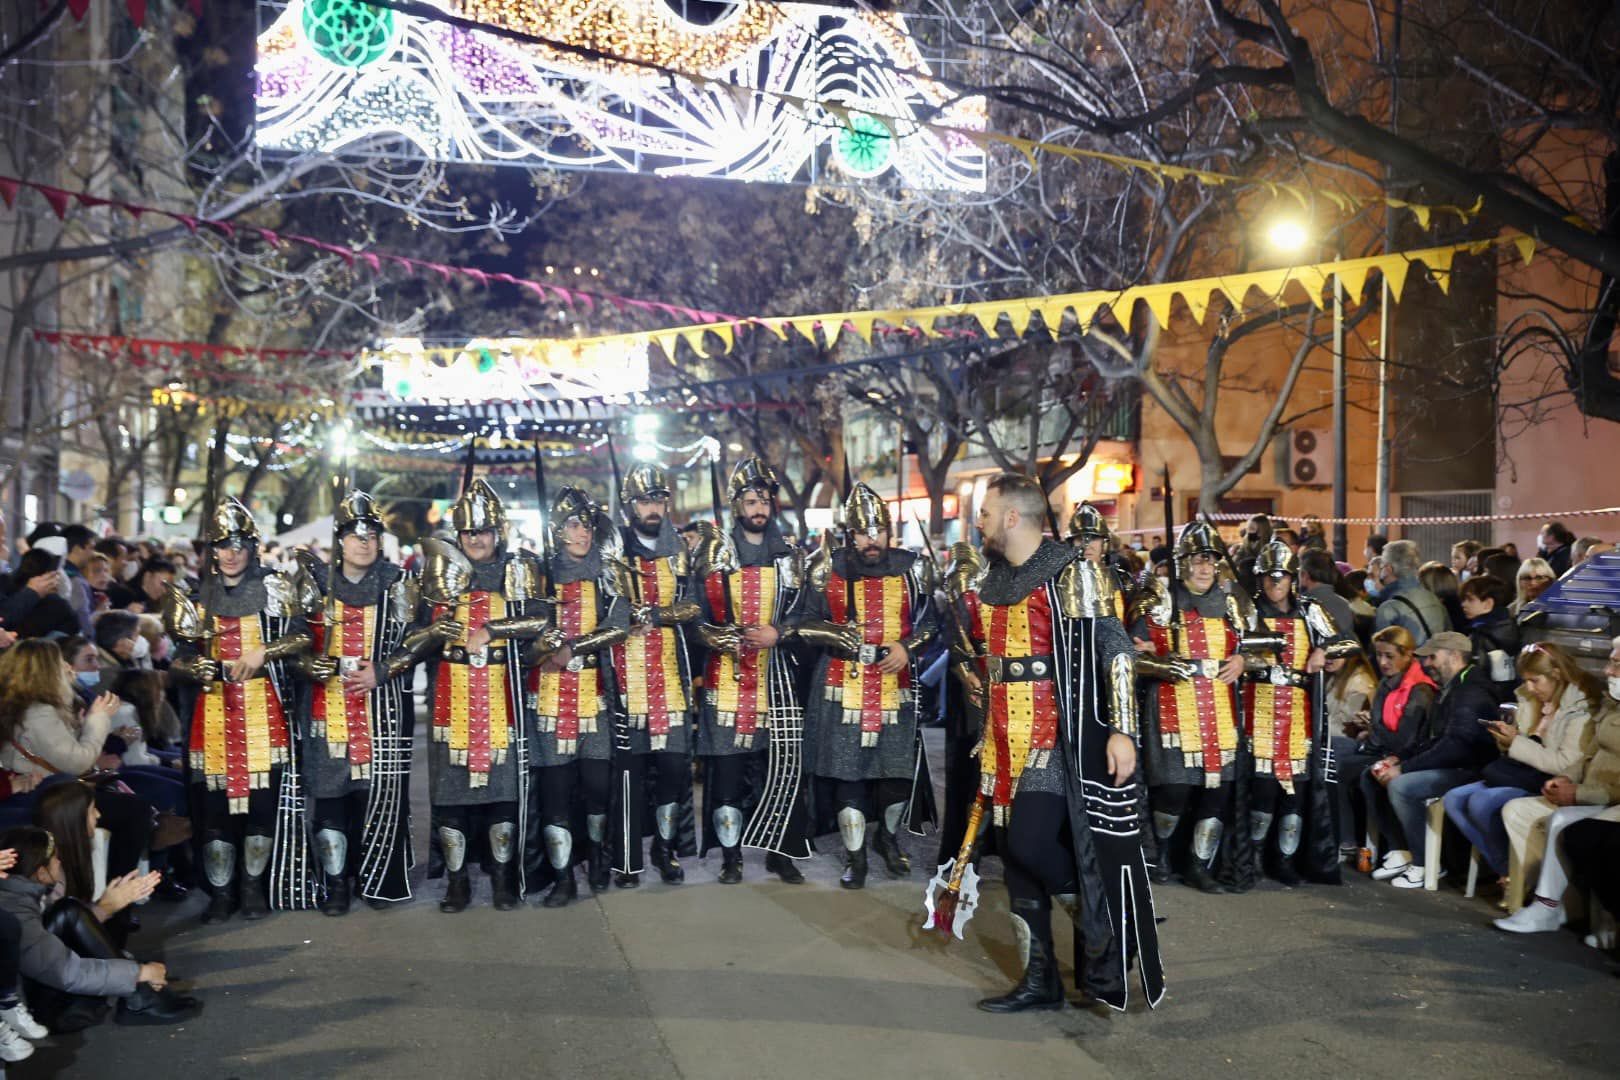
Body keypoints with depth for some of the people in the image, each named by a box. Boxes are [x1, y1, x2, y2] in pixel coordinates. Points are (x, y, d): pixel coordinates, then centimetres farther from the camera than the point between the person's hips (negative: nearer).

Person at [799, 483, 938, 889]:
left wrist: (908, 647, -10)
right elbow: (806, 624, 6)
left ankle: (888, 837, 34)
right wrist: (834, 634, -14)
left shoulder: (912, 568, 0)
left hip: (896, 687, 1)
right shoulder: (829, 570, 0)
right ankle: (854, 855, 18)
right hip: (843, 687, -1)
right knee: (847, 772, 3)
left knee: (900, 768, 6)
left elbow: (930, 620, 8)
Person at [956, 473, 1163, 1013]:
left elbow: (1116, 651, -16)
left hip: (1056, 741, -8)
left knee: (1031, 843, -15)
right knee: (1016, 857, 9)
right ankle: (1040, 979, 20)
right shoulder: (991, 581, 12)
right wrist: (988, 735, 25)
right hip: (1005, 743, 8)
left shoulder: (1073, 575, -12)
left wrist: (1121, 730, -23)